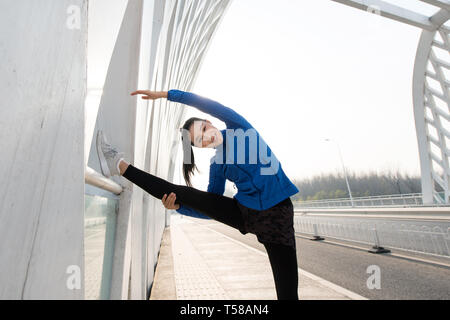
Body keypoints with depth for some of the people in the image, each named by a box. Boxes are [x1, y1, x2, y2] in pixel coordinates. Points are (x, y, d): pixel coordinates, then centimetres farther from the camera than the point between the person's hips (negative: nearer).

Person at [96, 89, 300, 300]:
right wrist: (177, 206, -10)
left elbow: (208, 104, -15)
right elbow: (210, 210, 5)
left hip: (276, 217, -2)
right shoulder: (217, 165, 4)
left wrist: (165, 94, -10)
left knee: (287, 293, -9)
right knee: (181, 193, -2)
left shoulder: (239, 126, 0)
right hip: (243, 213, 2)